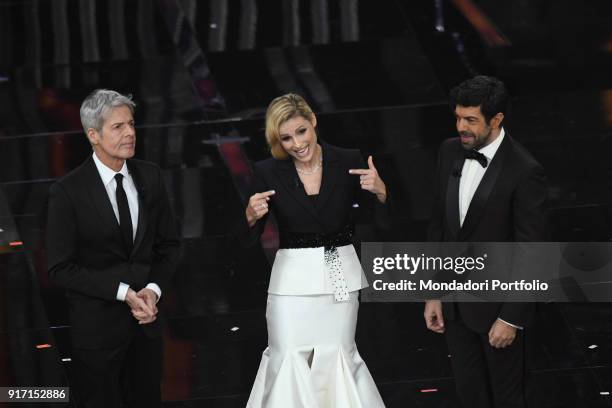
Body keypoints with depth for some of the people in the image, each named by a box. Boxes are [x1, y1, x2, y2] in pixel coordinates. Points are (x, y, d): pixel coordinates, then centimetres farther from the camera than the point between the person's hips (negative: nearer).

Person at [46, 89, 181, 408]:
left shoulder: (150, 177, 1)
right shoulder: (67, 191, -13)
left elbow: (168, 244, 9)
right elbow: (60, 268, -12)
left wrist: (153, 290, -9)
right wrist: (123, 293, -18)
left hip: (146, 321, 4)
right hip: (97, 324, -4)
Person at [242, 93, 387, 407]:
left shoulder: (348, 162, -3)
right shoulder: (268, 173, -4)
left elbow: (381, 220, 2)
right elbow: (249, 239, 0)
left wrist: (380, 192, -18)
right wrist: (251, 217, -21)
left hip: (340, 276, 1)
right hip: (292, 278, 0)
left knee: (339, 358, 5)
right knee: (287, 362, -3)